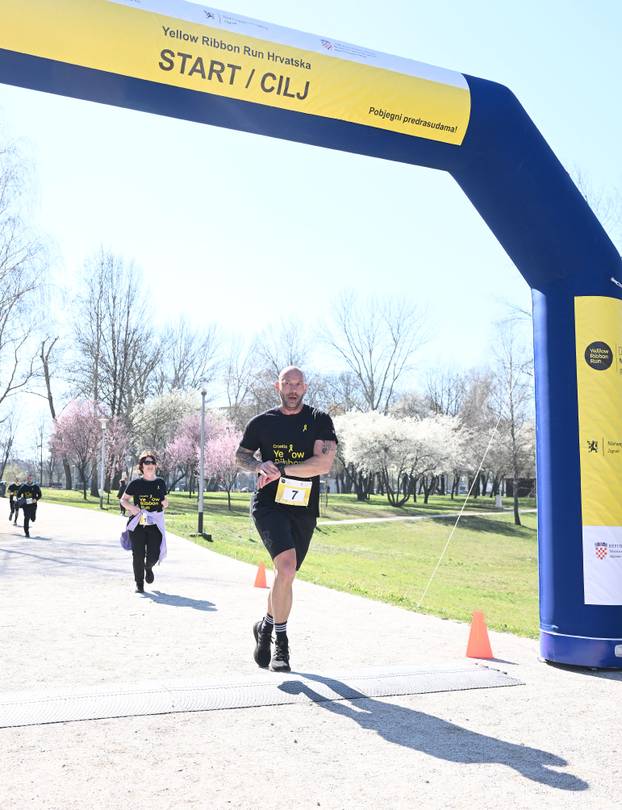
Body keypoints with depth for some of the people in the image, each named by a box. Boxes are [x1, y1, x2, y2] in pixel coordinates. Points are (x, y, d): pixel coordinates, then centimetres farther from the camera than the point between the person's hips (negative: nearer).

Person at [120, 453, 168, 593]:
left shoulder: (160, 483, 9)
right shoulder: (135, 483, 1)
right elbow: (123, 500, 6)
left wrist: (165, 503, -2)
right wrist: (131, 507, -13)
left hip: (155, 524, 1)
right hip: (137, 524, -1)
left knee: (154, 556, -6)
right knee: (138, 555, 1)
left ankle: (148, 567, 31)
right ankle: (139, 584, 18)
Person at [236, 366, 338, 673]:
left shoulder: (319, 420, 1)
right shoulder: (262, 422, 4)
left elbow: (324, 464, -11)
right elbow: (241, 455, 16)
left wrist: (280, 470, -15)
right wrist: (260, 466, -6)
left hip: (303, 509, 2)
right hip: (269, 504, -2)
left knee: (285, 575, 12)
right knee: (286, 567, -23)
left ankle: (266, 626, 40)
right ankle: (280, 642, -8)